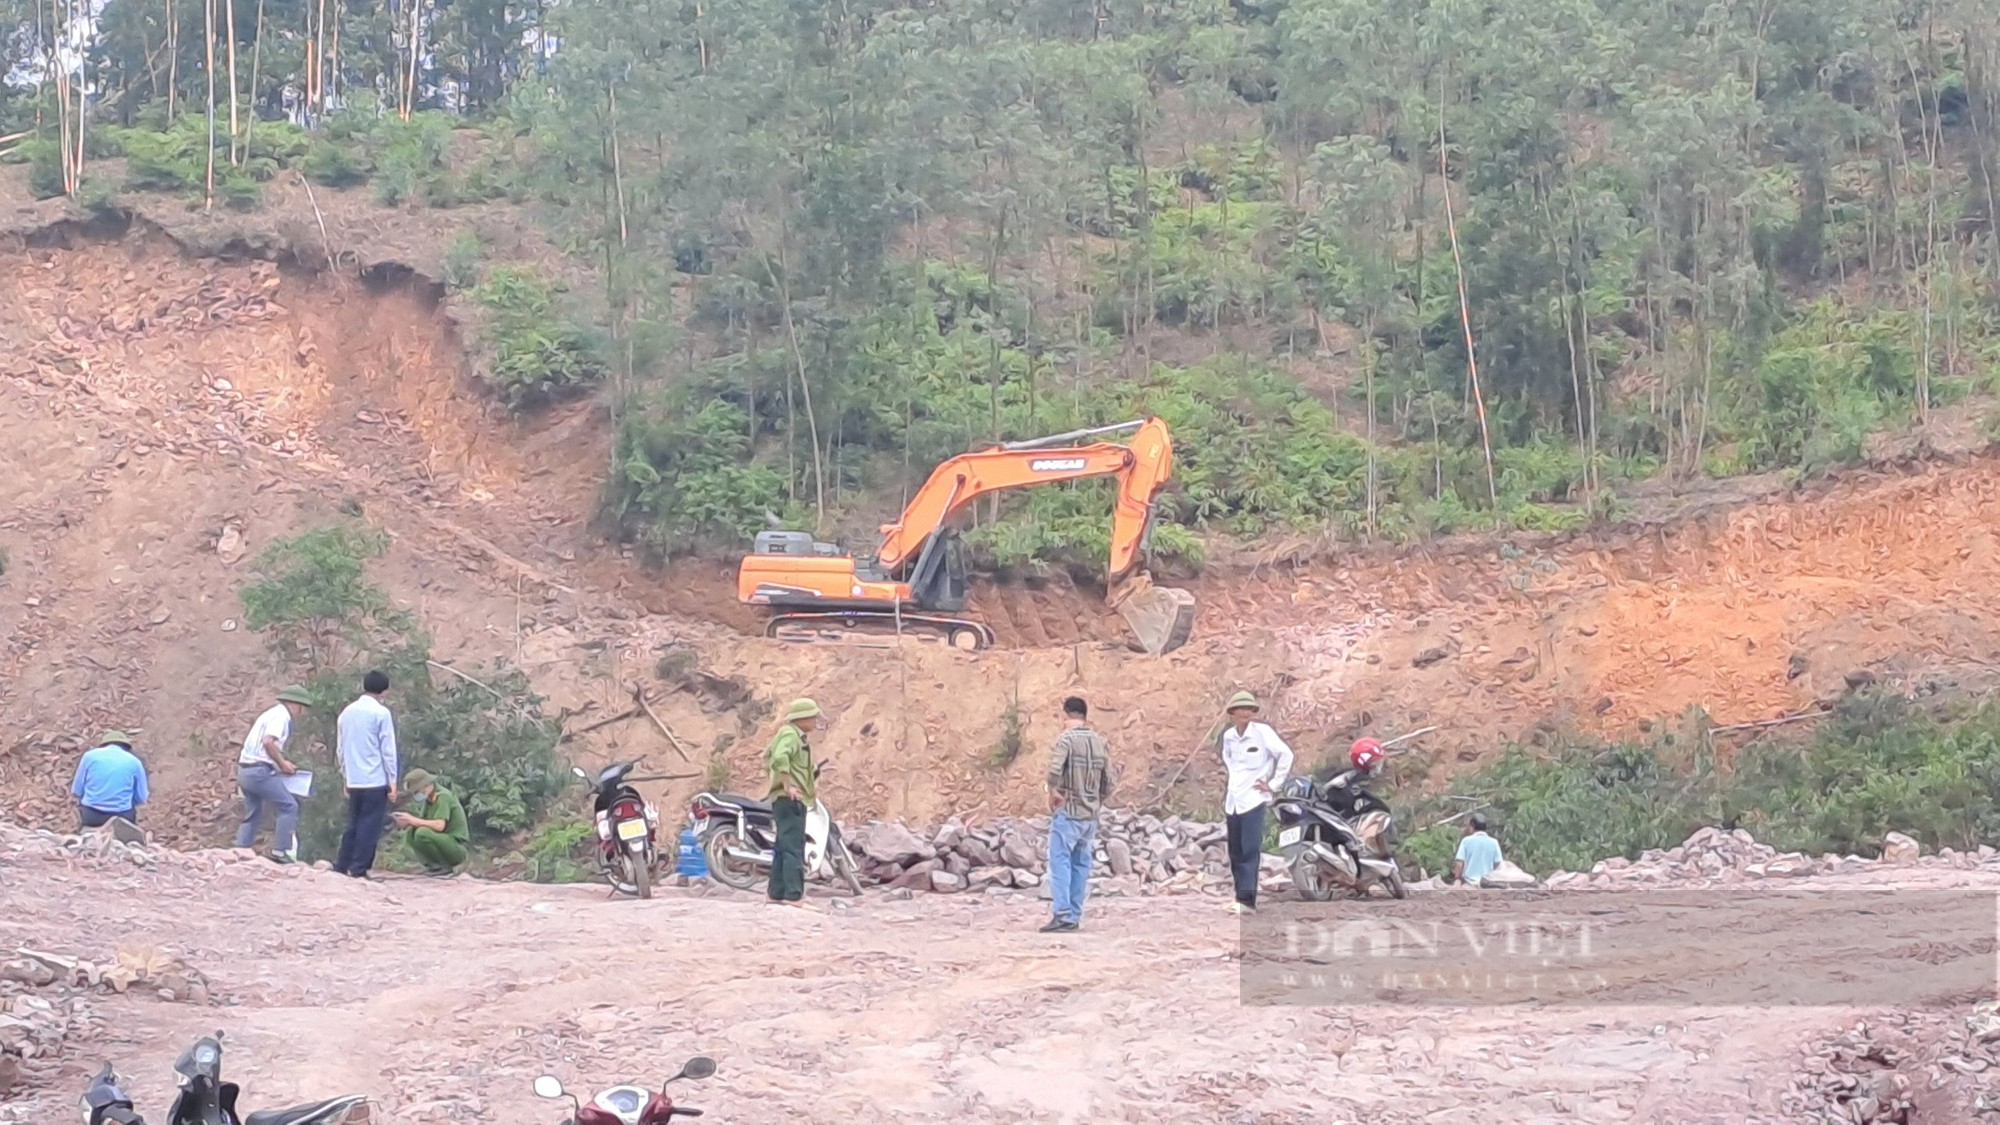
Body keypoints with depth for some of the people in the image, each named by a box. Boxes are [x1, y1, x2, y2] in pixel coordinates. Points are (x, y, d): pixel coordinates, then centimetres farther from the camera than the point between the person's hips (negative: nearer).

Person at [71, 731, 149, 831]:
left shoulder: (90, 755, 1)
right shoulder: (134, 761, 1)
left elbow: (76, 792, 5)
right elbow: (141, 798, 6)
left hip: (90, 816, 0)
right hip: (122, 817, 0)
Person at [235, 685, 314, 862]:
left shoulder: (272, 714, 21)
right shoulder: (281, 716, -9)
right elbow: (268, 742, -22)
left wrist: (282, 763, 15)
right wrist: (282, 763, -11)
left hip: (245, 769, 10)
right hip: (260, 771, -10)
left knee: (252, 813, 16)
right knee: (288, 807, -4)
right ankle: (280, 851, -6)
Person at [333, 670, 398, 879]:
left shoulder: (347, 712, 9)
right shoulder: (381, 713, -8)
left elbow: (341, 748, 14)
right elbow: (388, 750, -8)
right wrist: (392, 781, -4)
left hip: (354, 781, 6)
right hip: (376, 780, -6)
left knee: (354, 823, 14)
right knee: (370, 825, -1)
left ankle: (342, 865, 11)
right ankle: (359, 869, -3)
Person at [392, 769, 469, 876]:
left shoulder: (443, 796, -17)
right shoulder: (428, 799, 10)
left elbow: (439, 825, -27)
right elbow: (423, 822, 7)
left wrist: (414, 820, -21)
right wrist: (408, 822, -13)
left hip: (457, 848, -8)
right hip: (444, 842, 8)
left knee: (422, 833, -28)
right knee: (411, 833, -3)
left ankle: (445, 867, -11)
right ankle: (434, 865, 2)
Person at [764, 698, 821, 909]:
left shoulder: (797, 736, 21)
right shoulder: (790, 734, -11)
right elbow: (779, 758, -29)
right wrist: (788, 786, -26)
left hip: (791, 799, 11)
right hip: (790, 799, -11)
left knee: (783, 848, 14)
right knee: (794, 849, -14)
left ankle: (777, 893, 19)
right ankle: (794, 895, -18)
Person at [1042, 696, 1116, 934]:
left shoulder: (1067, 738, -11)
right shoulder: (1100, 742, 9)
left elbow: (1055, 768, -27)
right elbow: (1110, 779, 10)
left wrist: (1053, 791, -10)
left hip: (1068, 813, -6)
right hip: (1091, 815, 7)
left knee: (1060, 863, -5)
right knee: (1080, 866, 11)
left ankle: (1063, 916, -13)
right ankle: (1075, 916, 13)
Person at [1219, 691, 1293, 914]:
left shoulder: (1262, 731, -7)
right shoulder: (1228, 735, 10)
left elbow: (1286, 755, -7)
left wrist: (1274, 784, -7)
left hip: (1254, 798, -6)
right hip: (1233, 800, 6)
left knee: (1250, 850, -15)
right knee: (1235, 853, 6)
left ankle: (1246, 898, -20)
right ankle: (1240, 896, 12)